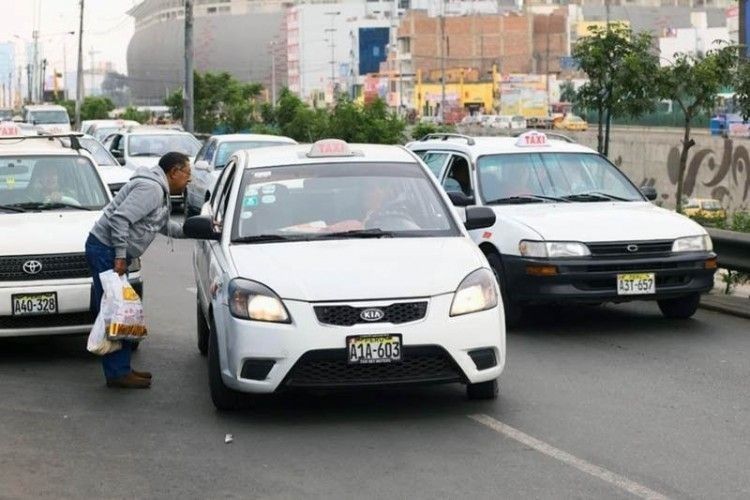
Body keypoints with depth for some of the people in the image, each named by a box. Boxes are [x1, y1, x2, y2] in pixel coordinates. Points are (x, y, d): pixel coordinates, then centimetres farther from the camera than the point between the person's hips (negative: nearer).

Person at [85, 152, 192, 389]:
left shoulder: (160, 192, 18)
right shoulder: (150, 188, -16)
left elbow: (165, 226, 32)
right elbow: (120, 218, -26)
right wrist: (120, 256, -24)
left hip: (112, 253, 11)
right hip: (105, 249, -11)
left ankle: (121, 369, 18)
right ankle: (117, 373, -8)